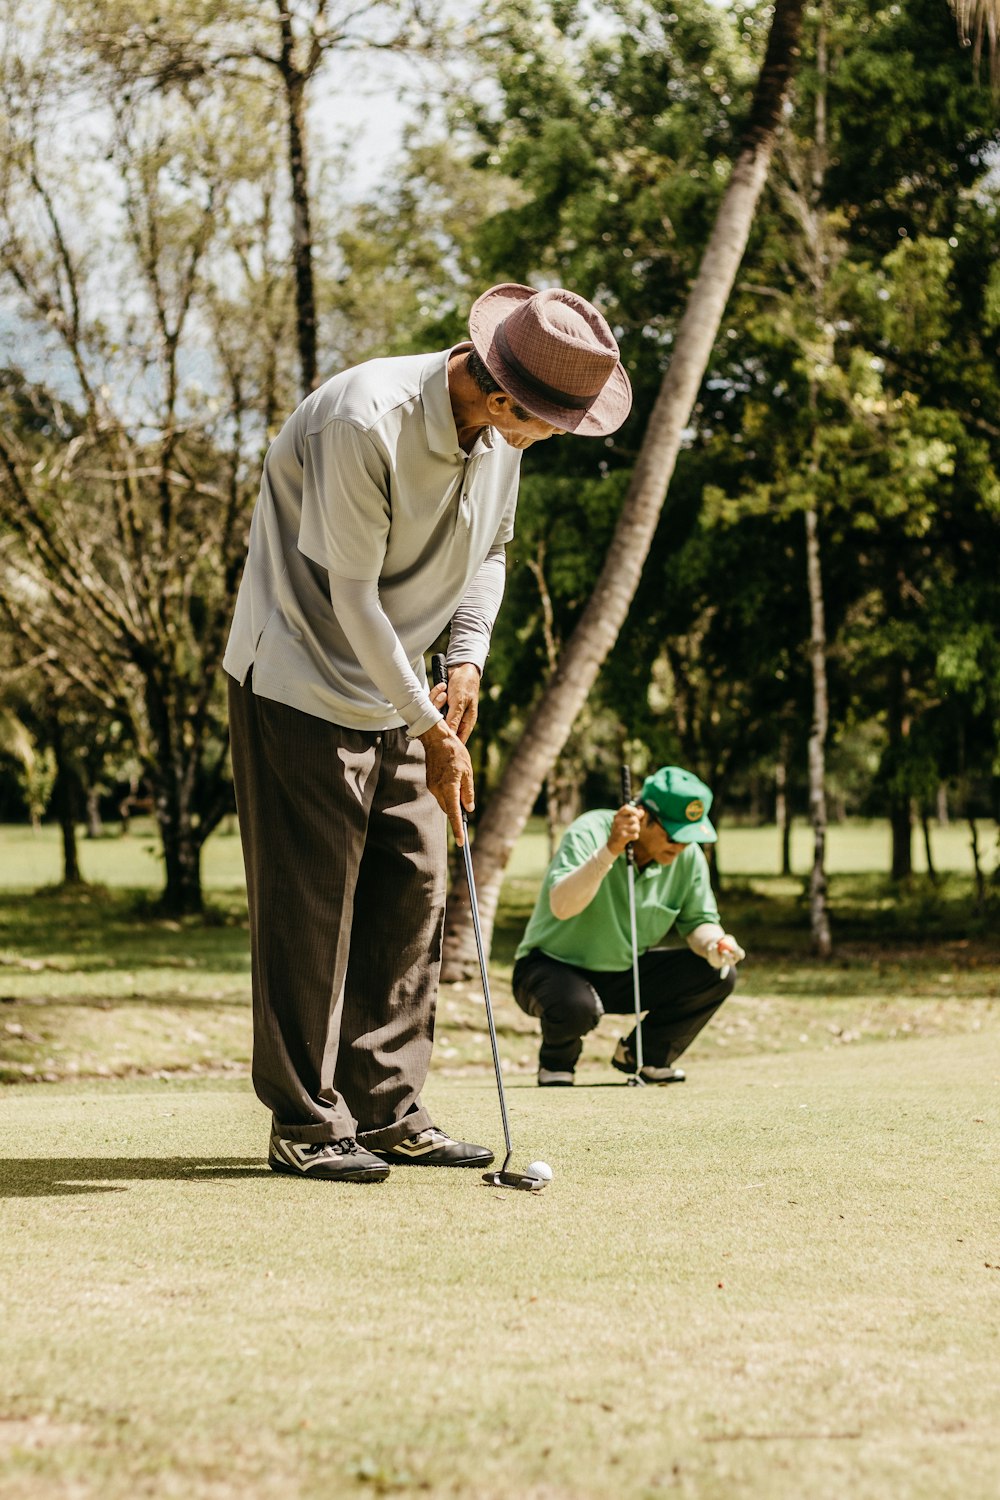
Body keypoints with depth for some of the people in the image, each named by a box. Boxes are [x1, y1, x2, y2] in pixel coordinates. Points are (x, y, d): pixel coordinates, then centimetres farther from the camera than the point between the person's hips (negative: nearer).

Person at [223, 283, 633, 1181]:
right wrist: (432, 730, -19)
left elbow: (487, 551, 14)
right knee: (310, 898, -6)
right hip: (302, 678, -8)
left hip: (397, 686, 8)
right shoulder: (365, 420, -27)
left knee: (413, 888, 5)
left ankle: (388, 1109, 13)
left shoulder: (500, 433, -2)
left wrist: (468, 659, -3)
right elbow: (353, 598, -24)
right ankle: (305, 1123, 1)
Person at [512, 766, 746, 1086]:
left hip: (626, 975, 6)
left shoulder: (688, 856, -7)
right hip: (553, 966, -6)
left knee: (717, 974, -12)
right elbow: (561, 906, -37)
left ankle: (645, 1056, 8)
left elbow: (699, 921, 2)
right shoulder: (589, 833, -23)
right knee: (576, 1006, -40)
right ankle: (556, 1065, -3)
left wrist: (714, 945, -22)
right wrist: (610, 850, -46)